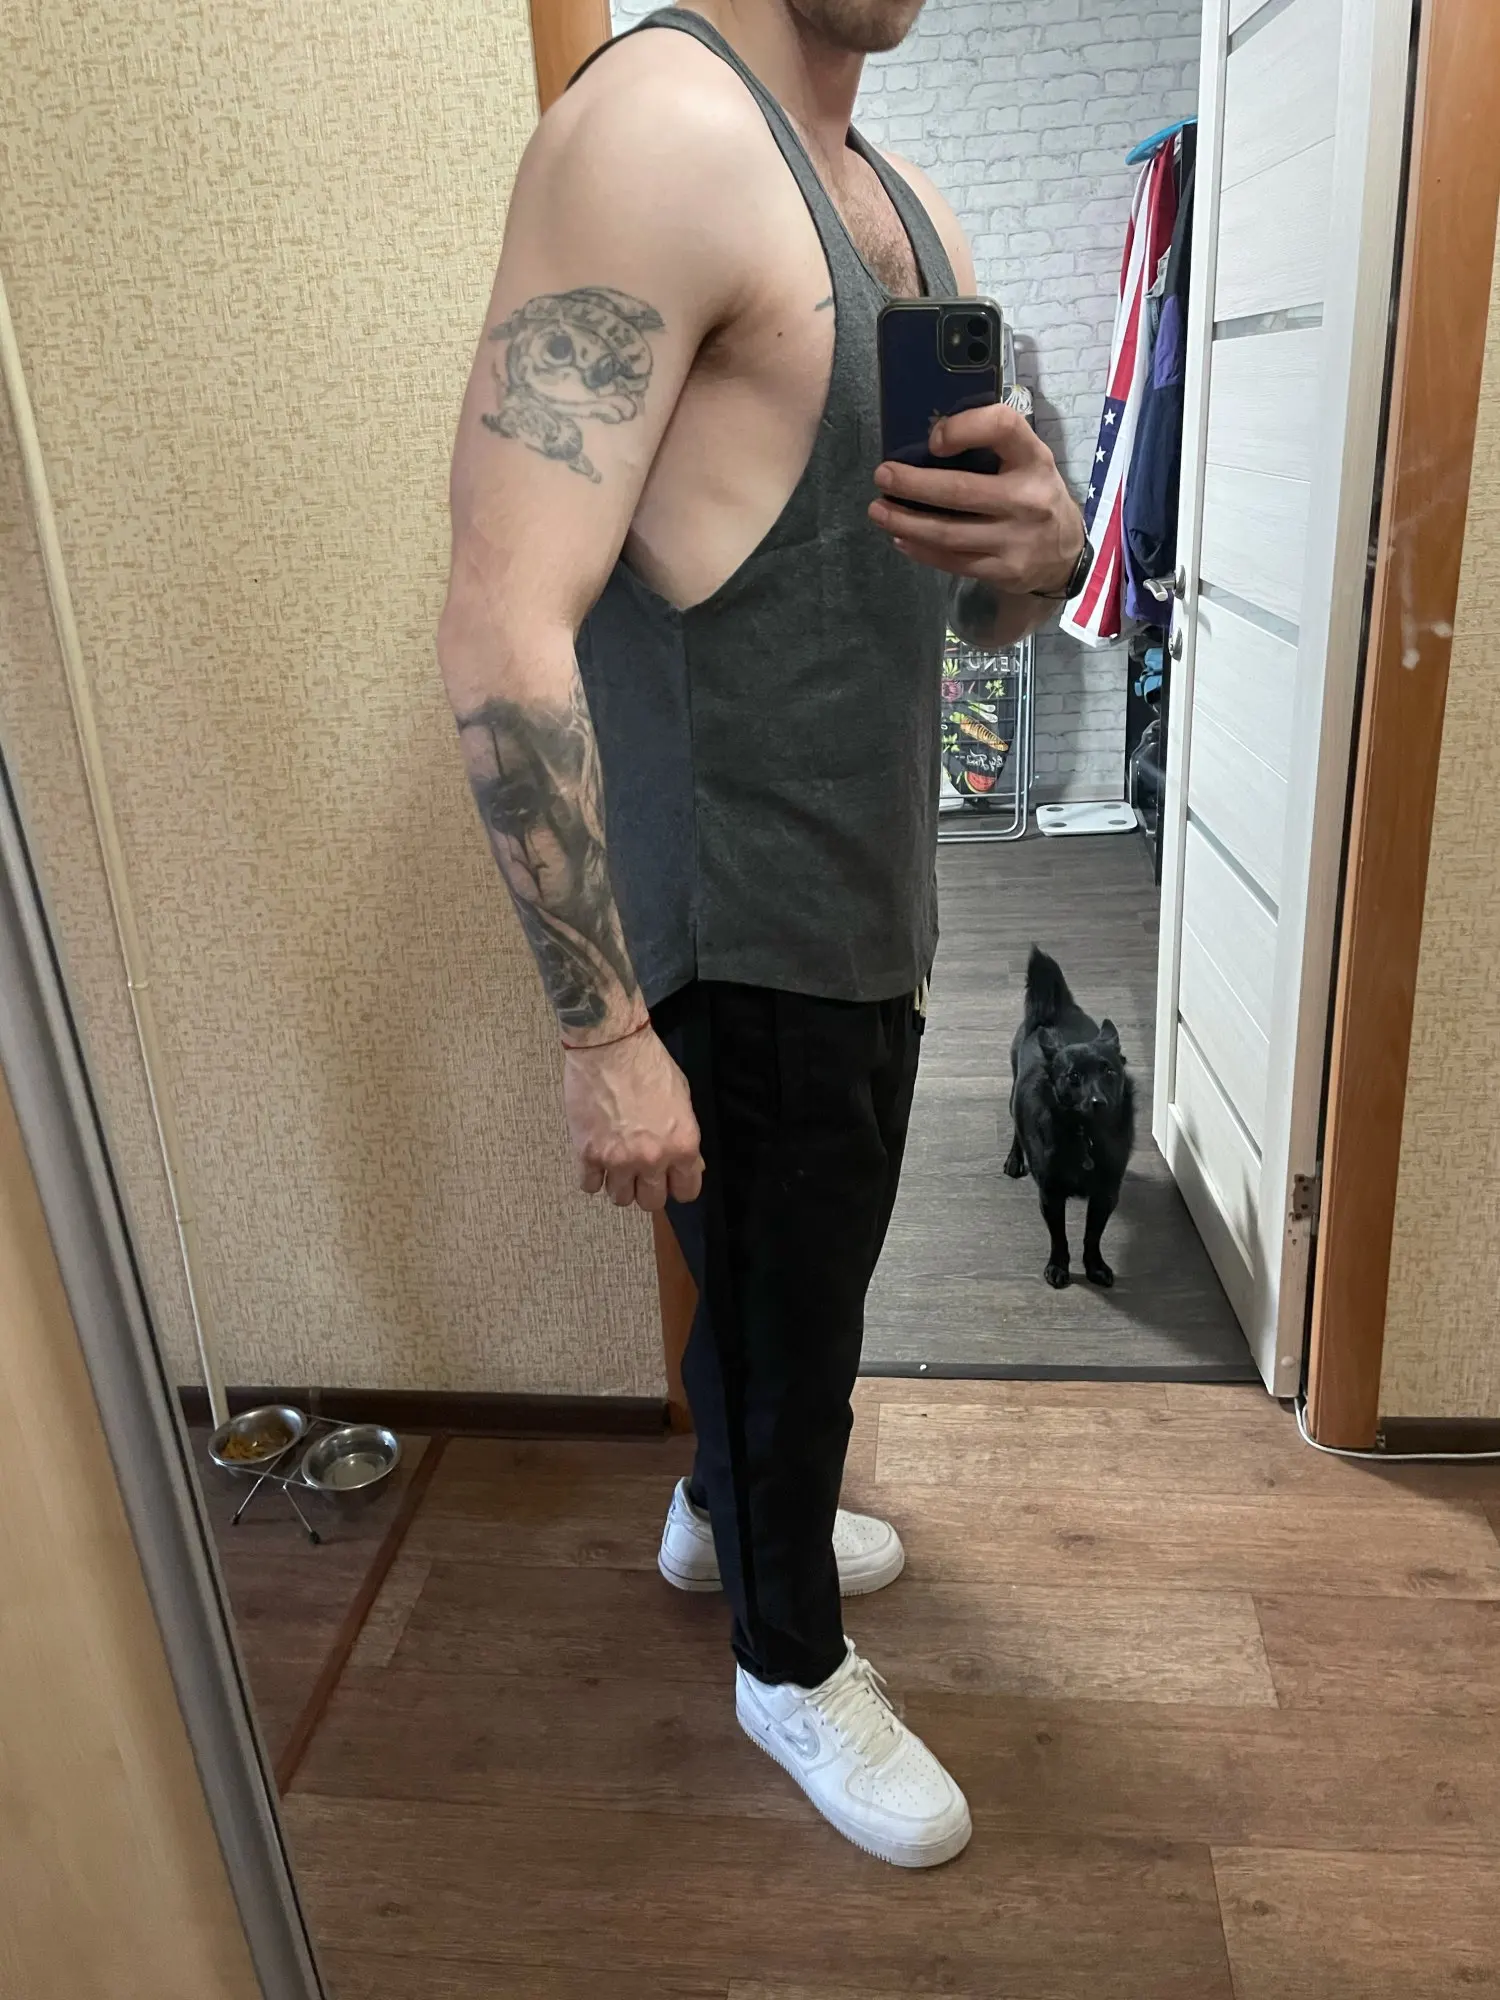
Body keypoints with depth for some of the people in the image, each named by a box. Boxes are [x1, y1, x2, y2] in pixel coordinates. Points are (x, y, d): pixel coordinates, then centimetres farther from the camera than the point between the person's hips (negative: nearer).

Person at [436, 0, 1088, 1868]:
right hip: (739, 956, -8)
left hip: (863, 922, 9)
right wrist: (604, 1030, -23)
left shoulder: (908, 206, 11)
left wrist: (1045, 548, -11)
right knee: (783, 1316, 13)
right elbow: (503, 635, -26)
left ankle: (728, 1514, 56)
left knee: (782, 1284, 27)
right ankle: (789, 1667, 42)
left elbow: (966, 607, 13)